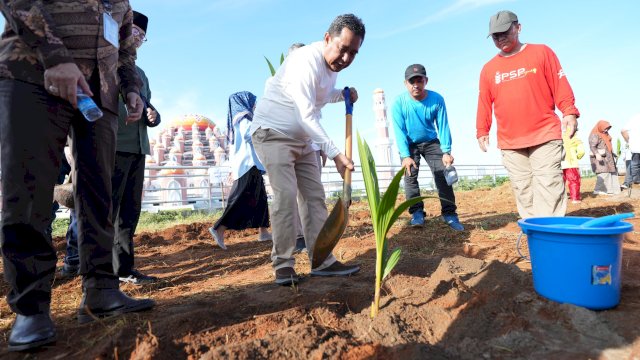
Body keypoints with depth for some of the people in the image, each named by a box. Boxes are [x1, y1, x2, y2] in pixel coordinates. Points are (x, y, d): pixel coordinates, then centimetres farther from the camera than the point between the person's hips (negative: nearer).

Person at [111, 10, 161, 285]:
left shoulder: (140, 73, 26)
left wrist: (153, 116, 2)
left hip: (137, 148, 7)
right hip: (114, 145, -7)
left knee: (130, 211, 8)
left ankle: (124, 268, 16)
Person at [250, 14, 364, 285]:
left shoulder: (333, 63, 5)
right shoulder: (306, 61, -22)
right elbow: (306, 116, -30)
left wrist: (343, 95, 1)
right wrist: (335, 154, -35)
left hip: (302, 138, 9)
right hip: (272, 132, -8)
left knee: (314, 196, 2)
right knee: (286, 194, -19)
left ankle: (323, 261, 6)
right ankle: (283, 265, -9)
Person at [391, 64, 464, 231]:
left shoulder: (437, 99, -18)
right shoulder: (399, 103, -20)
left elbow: (443, 127, -16)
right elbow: (399, 131, -22)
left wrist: (446, 152, -24)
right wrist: (406, 156, -30)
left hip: (431, 142, 1)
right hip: (408, 144, 0)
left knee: (443, 173, -10)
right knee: (410, 175, -13)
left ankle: (449, 213, -6)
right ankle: (417, 212, -6)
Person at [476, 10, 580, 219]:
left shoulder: (541, 52, 7)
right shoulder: (489, 68, 13)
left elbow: (560, 85, 2)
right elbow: (484, 103, 13)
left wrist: (569, 112, -10)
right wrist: (482, 131, 7)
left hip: (545, 136, -2)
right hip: (509, 143, 3)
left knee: (548, 188, -9)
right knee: (523, 191, 4)